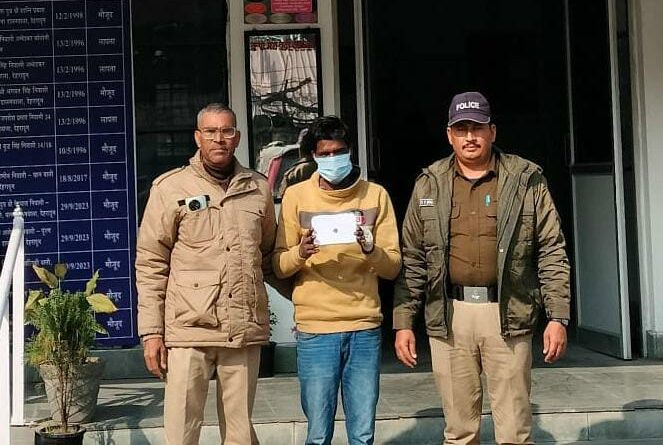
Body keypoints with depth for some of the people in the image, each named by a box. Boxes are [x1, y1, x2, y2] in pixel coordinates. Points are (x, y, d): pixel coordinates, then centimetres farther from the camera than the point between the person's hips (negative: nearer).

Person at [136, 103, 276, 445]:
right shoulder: (170, 188, 2)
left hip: (245, 330, 3)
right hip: (188, 330, -3)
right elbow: (150, 264, 0)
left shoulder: (258, 189, 10)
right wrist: (151, 331, -4)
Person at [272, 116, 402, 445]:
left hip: (365, 329, 1)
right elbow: (278, 267, 4)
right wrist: (299, 253, -18)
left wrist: (370, 250, -18)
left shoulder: (375, 195, 6)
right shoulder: (296, 195, 5)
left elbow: (393, 267, 3)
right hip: (315, 329, -1)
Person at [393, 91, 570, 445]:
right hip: (448, 316, 2)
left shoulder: (527, 180, 4)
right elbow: (412, 259, 8)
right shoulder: (429, 185, 8)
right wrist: (403, 322, 4)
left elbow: (551, 252, 3)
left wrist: (557, 317, -4)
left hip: (507, 314, -1)